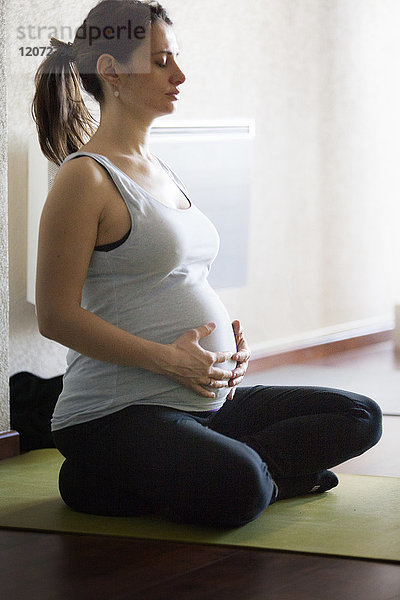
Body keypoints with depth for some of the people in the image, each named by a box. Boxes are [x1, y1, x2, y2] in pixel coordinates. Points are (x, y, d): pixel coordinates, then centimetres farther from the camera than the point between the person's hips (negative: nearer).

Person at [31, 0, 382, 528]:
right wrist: (170, 360, -18)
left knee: (361, 418, 3)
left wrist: (229, 339, 7)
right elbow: (56, 316, -14)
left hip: (203, 400, 9)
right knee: (241, 487, -36)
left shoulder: (160, 171, 17)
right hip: (115, 414, -9)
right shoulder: (86, 177, -9)